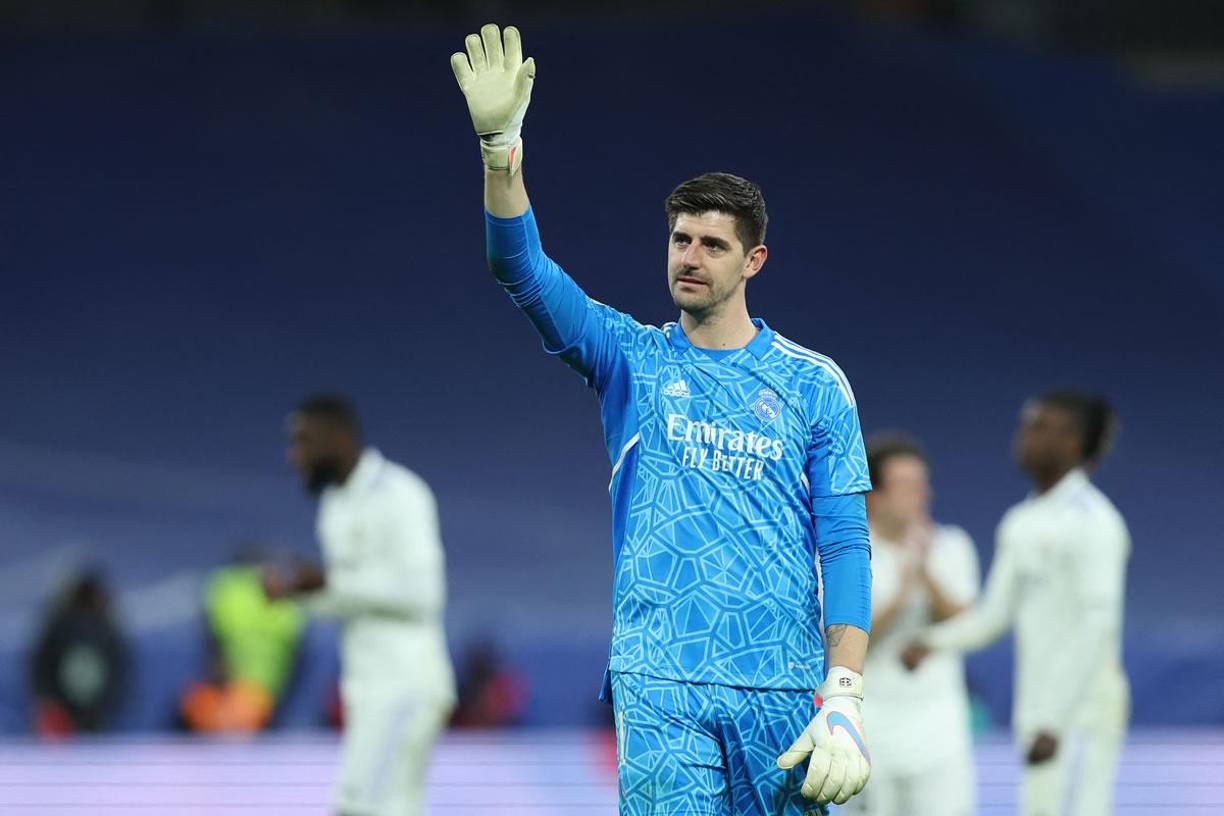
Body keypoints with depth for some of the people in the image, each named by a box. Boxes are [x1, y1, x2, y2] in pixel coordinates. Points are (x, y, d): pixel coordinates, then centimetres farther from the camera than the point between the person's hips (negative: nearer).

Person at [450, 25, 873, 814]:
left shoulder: (815, 385, 7)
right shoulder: (631, 359, 10)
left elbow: (845, 543, 2)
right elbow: (525, 269, -3)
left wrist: (844, 699, -8)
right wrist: (501, 146, -19)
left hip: (784, 691, 0)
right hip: (661, 691, 0)